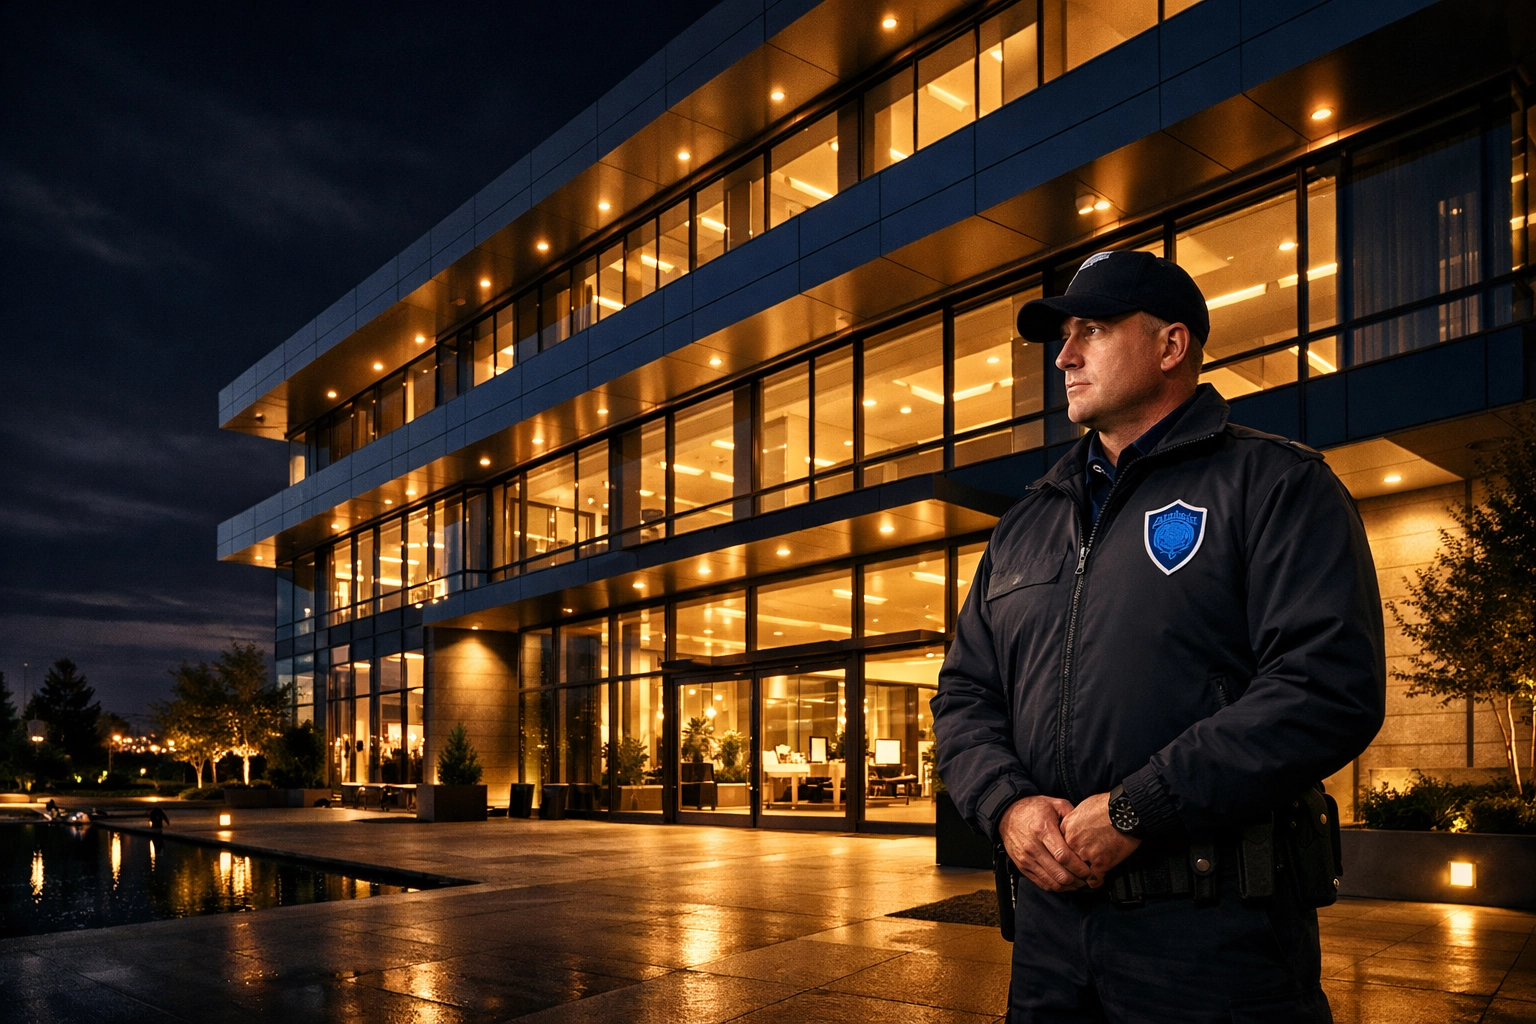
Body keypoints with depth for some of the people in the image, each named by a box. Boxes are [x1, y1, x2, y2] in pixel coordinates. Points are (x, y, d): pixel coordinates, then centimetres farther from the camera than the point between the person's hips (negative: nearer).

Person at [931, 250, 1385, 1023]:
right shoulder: (1024, 524, 15)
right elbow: (964, 693, 14)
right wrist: (1006, 803, -7)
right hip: (1050, 911, 6)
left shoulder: (1274, 486, -2)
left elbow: (1329, 686, -15)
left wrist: (1134, 811, -18)